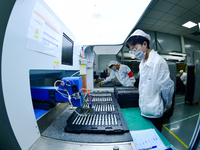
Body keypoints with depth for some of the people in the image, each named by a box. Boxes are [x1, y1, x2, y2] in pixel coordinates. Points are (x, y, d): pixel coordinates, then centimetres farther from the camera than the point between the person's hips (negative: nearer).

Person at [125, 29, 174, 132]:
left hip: (153, 112, -7)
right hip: (144, 109, 7)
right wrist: (140, 102, 14)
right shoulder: (143, 63, 6)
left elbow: (167, 87, -15)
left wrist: (167, 105, -2)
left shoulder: (158, 61, -20)